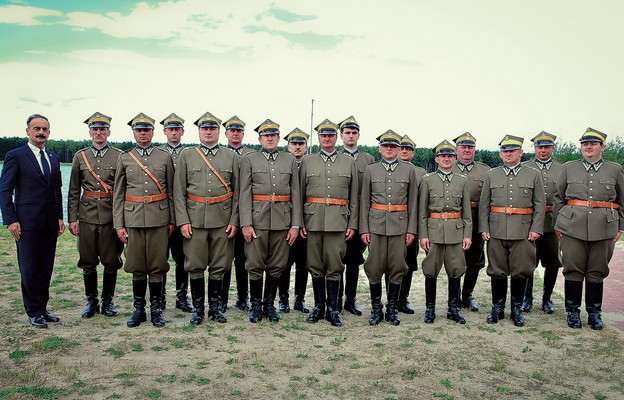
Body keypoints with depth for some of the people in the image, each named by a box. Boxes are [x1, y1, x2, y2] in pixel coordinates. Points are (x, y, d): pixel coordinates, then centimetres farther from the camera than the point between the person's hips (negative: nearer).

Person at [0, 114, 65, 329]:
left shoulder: (53, 158, 14)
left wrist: (60, 217, 9)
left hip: (50, 223, 5)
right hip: (27, 222, -5)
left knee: (46, 268, 10)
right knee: (29, 269, 2)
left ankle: (42, 308, 20)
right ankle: (34, 312, 12)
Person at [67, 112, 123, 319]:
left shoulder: (119, 156, 1)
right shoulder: (80, 156, 8)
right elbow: (74, 192, 8)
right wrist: (72, 219, 2)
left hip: (111, 215, -2)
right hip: (87, 215, 2)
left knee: (111, 261, 4)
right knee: (87, 262, 8)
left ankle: (108, 300, 19)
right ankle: (91, 301, 22)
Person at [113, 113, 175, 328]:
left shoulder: (165, 157, 6)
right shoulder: (124, 158, 7)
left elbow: (171, 191, 7)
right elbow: (118, 194, 7)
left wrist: (172, 220, 3)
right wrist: (118, 224, 0)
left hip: (159, 219, 0)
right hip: (133, 219, 1)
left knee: (157, 265, 3)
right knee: (136, 266, 6)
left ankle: (156, 309, 14)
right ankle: (139, 309, 18)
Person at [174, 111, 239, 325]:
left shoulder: (231, 157, 7)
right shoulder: (186, 155, 5)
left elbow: (237, 192, 5)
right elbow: (179, 191, 1)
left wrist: (234, 221, -2)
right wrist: (182, 221, -7)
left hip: (222, 220, 1)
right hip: (195, 219, 0)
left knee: (218, 267, 8)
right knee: (195, 266, 5)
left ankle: (216, 307, 22)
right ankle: (198, 309, 19)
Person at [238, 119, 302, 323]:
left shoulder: (290, 160, 9)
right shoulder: (249, 160, 4)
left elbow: (295, 193, 6)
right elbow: (245, 193, -2)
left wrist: (295, 224, 0)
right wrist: (245, 223, -10)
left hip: (282, 220, 2)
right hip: (257, 219, -2)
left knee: (277, 266, 8)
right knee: (255, 265, 2)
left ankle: (269, 304, 22)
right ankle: (256, 305, 18)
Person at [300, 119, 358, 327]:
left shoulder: (349, 162, 10)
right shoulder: (307, 161, 10)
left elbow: (354, 196, 9)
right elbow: (300, 194, 8)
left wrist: (353, 224, 3)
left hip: (338, 221, -1)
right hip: (313, 220, 1)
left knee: (334, 266, 1)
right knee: (315, 266, 7)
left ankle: (332, 309, 12)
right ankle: (319, 306, 20)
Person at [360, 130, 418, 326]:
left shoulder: (409, 169, 6)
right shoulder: (370, 170, 7)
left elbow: (413, 202, 6)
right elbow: (364, 202, 6)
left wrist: (412, 229, 0)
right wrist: (364, 229, -1)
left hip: (400, 226, 0)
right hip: (376, 225, 0)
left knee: (397, 268, 4)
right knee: (374, 268, 2)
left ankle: (392, 309, 17)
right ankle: (376, 308, 16)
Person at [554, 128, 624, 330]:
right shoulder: (569, 168, 7)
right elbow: (558, 197, 11)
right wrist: (558, 224, 7)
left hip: (604, 229, 1)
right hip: (572, 228, 0)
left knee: (597, 273, 7)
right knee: (573, 270, 3)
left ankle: (594, 313, 20)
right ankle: (573, 312, 15)